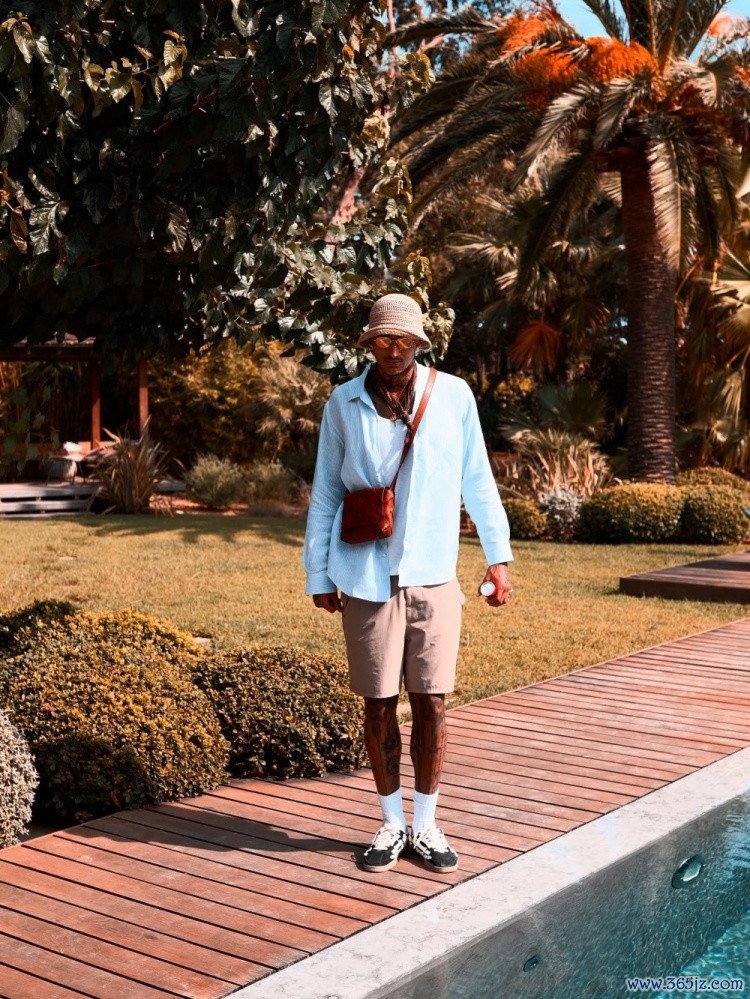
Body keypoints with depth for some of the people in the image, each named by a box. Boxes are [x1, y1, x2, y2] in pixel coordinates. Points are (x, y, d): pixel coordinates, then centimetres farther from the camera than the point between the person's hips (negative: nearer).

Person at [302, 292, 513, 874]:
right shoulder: (343, 404, 1)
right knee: (379, 705, 8)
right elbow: (325, 493, 6)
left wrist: (499, 555, 2)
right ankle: (392, 823, 23)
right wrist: (318, 573, 5)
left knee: (431, 702, 4)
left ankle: (426, 824, 20)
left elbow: (477, 481, 5)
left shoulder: (454, 396, 0)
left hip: (433, 577, 0)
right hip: (367, 580, 0)